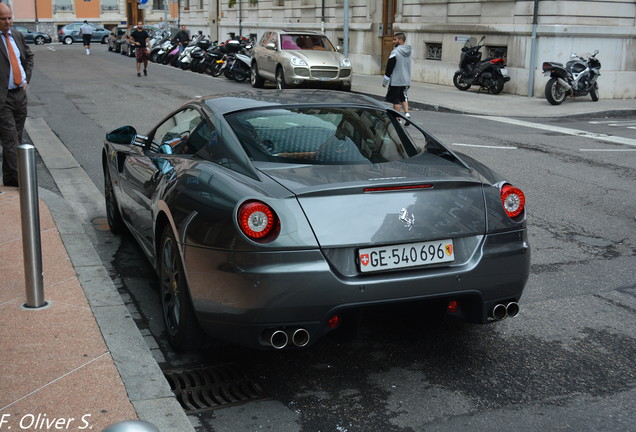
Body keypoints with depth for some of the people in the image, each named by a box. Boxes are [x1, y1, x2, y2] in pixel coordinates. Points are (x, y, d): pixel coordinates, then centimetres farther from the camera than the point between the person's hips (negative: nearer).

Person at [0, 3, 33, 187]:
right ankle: (19, 178, -10)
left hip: (20, 94, 7)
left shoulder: (17, 36, 11)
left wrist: (27, 79, 15)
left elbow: (29, 56, 27)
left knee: (16, 136, 12)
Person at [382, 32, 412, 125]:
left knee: (396, 101, 3)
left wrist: (385, 81, -8)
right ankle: (407, 113, 3)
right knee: (403, 97, 21)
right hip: (406, 81, 7)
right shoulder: (410, 52, 6)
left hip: (396, 81, -7)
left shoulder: (395, 52, -17)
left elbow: (389, 67, -14)